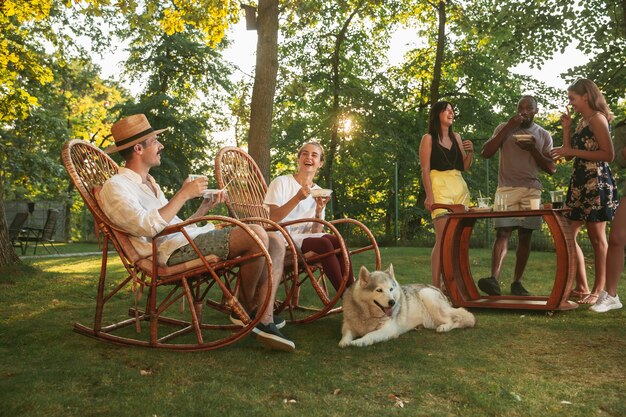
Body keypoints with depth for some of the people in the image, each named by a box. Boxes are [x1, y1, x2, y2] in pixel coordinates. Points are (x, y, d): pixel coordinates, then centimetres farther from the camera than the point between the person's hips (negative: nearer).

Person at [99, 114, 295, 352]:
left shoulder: (149, 183, 30)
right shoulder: (115, 186, 0)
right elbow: (148, 227, -18)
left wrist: (205, 207, 18)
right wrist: (184, 194, -12)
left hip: (193, 239, 10)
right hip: (173, 251, -9)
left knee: (276, 243, -4)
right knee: (256, 235, -28)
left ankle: (266, 320, -14)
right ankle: (245, 311, -8)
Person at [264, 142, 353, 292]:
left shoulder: (319, 192, 15)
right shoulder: (281, 182, 2)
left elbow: (316, 232, 7)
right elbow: (272, 218, -11)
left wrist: (319, 211, -12)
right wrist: (298, 198, -21)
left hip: (306, 238, 5)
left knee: (337, 241, -26)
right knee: (324, 243, -31)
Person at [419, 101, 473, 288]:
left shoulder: (456, 137, 19)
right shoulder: (428, 139, 3)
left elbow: (465, 167, 22)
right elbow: (425, 170, -5)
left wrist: (470, 152, 3)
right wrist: (429, 195, -15)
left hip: (460, 188, 6)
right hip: (440, 188, -6)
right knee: (443, 237, -15)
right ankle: (436, 286, -14)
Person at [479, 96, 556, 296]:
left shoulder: (544, 135, 14)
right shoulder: (504, 128, 10)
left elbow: (552, 168, 9)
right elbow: (485, 153, -3)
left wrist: (533, 150, -6)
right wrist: (508, 128, -7)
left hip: (532, 190, 2)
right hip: (506, 189, -2)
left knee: (525, 236, -1)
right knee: (502, 233, -16)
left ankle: (517, 283, 4)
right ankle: (494, 279, -27)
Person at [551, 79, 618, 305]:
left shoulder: (597, 118, -7)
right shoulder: (583, 121, 17)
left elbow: (608, 154, -16)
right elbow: (569, 154, 13)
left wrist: (573, 151, -17)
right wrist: (566, 128, 8)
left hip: (597, 183, -9)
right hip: (580, 182, 9)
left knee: (597, 237, -2)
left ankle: (599, 290, 7)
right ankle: (582, 287, 14)